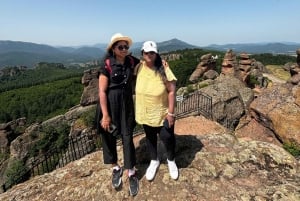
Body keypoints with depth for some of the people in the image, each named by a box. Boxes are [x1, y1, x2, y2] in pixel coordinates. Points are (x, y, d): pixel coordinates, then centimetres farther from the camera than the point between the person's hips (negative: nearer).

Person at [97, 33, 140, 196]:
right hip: (110, 104, -2)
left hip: (126, 103, 3)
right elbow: (102, 92, -14)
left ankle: (131, 173, 22)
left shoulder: (131, 61, -2)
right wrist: (105, 115, -16)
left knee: (127, 137, 7)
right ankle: (116, 168, 35)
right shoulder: (107, 65, -13)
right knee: (109, 137, 11)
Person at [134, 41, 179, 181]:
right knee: (150, 137, 19)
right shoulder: (139, 67, -5)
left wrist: (171, 112, -17)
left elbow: (172, 90, -15)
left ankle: (171, 161, 38)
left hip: (163, 113, -3)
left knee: (167, 137, 6)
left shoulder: (163, 68, -16)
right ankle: (154, 161, 45)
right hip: (145, 113, 4)